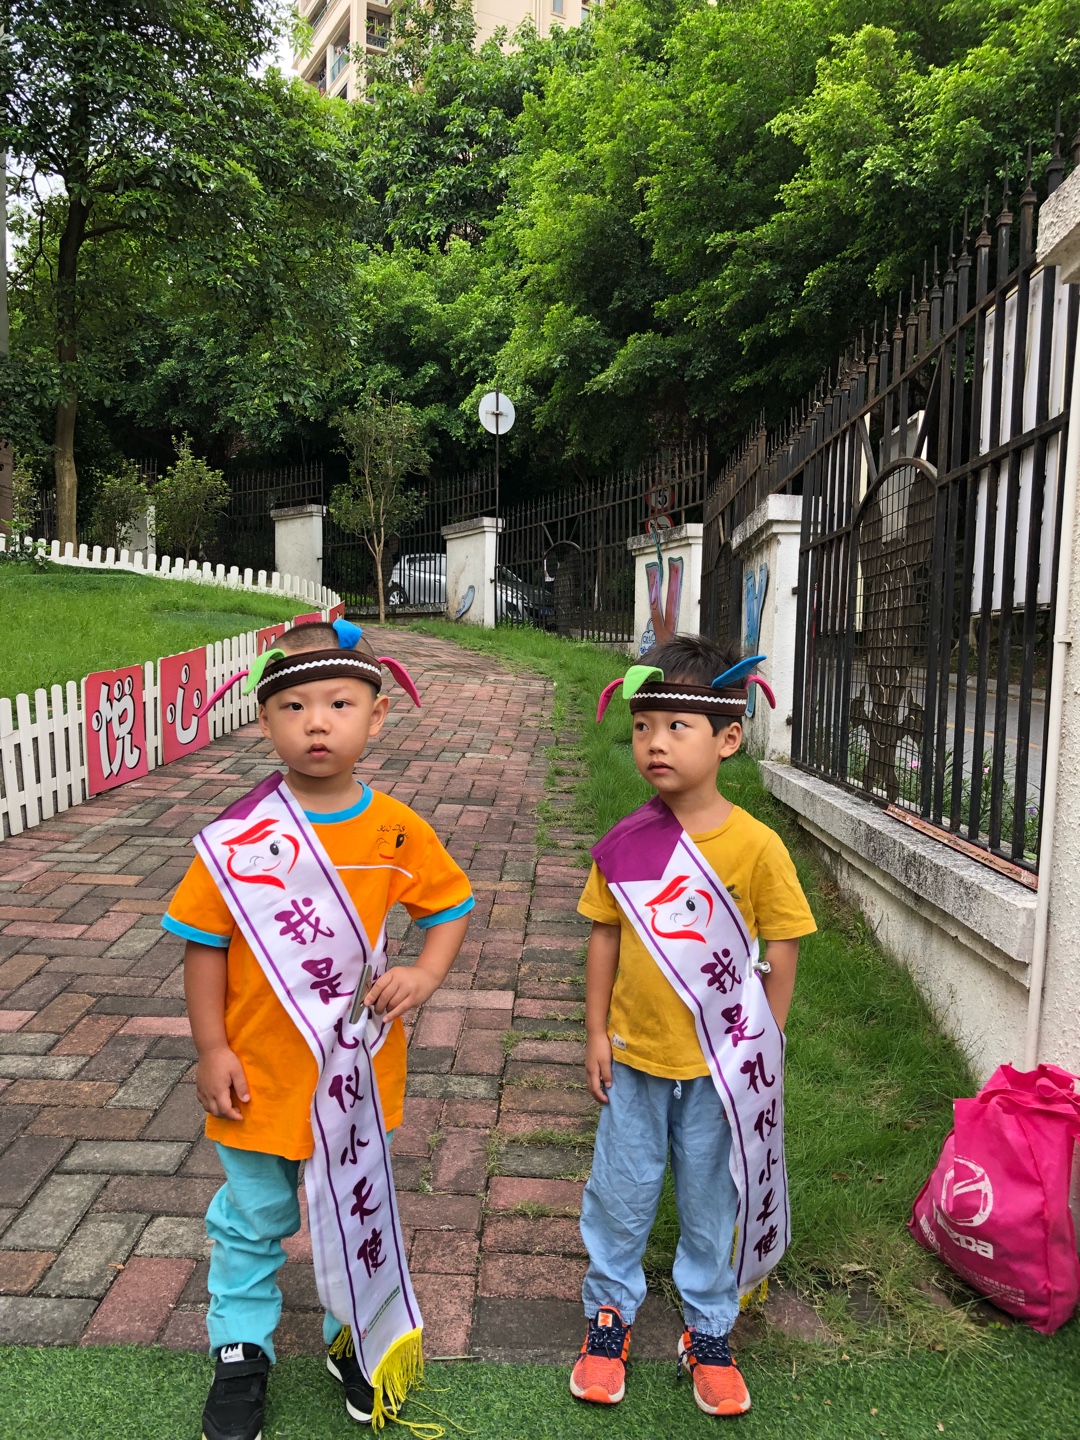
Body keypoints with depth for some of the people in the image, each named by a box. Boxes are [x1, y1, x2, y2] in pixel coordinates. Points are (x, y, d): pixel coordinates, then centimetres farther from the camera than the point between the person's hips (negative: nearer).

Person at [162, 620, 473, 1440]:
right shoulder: (237, 837, -15)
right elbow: (206, 945, -8)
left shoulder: (397, 832, -12)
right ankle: (242, 1352, 45)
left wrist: (425, 974, -16)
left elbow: (451, 908, 1)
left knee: (361, 1211, 21)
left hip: (359, 1069, 1)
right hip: (259, 1071, -1)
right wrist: (211, 1050, -7)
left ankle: (357, 1340, 47)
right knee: (252, 1220, 20)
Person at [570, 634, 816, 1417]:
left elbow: (781, 950, -7)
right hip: (635, 1057, 2)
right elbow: (604, 936, 1)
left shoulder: (755, 845, -15)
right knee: (620, 1192, 17)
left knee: (711, 1203, 16)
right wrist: (596, 1030, 2)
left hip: (720, 1063, -2)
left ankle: (709, 1332, 39)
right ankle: (610, 1312, 40)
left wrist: (763, 1046, -3)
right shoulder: (625, 844, -8)